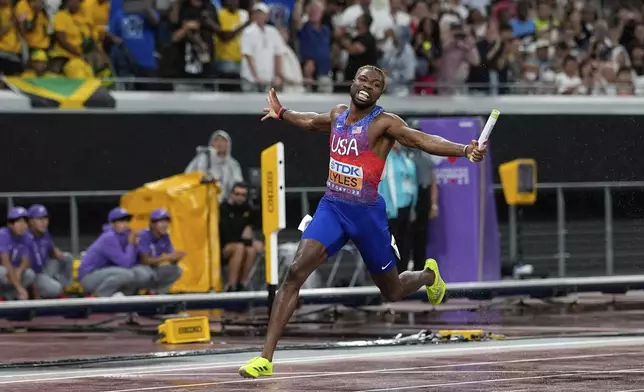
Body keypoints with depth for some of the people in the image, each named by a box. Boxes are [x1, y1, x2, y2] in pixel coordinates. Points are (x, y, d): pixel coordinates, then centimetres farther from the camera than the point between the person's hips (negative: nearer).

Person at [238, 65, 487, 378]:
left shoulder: (384, 123, -12)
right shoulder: (337, 115, 5)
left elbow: (422, 140, -27)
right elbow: (311, 122, 30)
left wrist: (464, 150, -43)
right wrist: (281, 113, 44)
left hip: (366, 212, -4)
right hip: (331, 207, 4)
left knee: (392, 292, 12)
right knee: (295, 272, -18)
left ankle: (429, 275, 51)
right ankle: (265, 358, -19)